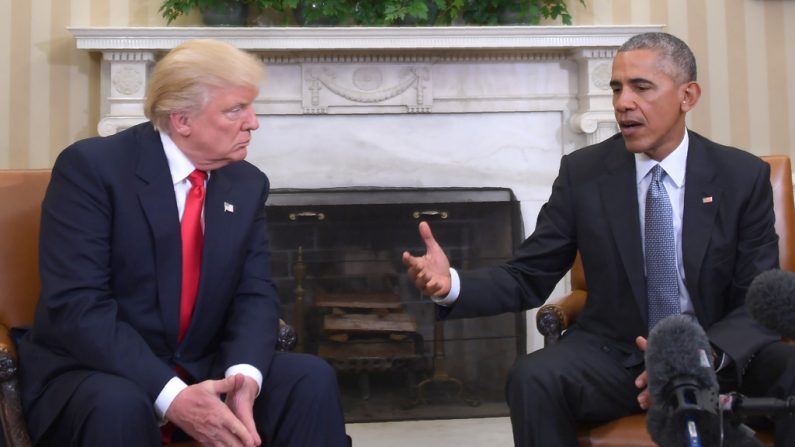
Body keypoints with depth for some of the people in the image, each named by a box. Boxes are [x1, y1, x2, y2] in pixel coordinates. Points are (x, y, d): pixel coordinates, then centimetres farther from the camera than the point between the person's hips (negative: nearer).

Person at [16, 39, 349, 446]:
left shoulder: (247, 184, 4)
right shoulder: (91, 166, -15)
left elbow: (255, 294, -1)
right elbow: (75, 305, -22)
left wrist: (244, 375, -23)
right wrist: (171, 396, -32)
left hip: (201, 371, 5)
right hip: (93, 372, -4)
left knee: (312, 380, -16)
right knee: (119, 406, -36)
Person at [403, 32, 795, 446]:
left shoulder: (744, 176, -3)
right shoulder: (582, 172, -2)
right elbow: (527, 277, -1)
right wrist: (452, 285, -22)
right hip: (615, 353, 1)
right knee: (532, 378, -29)